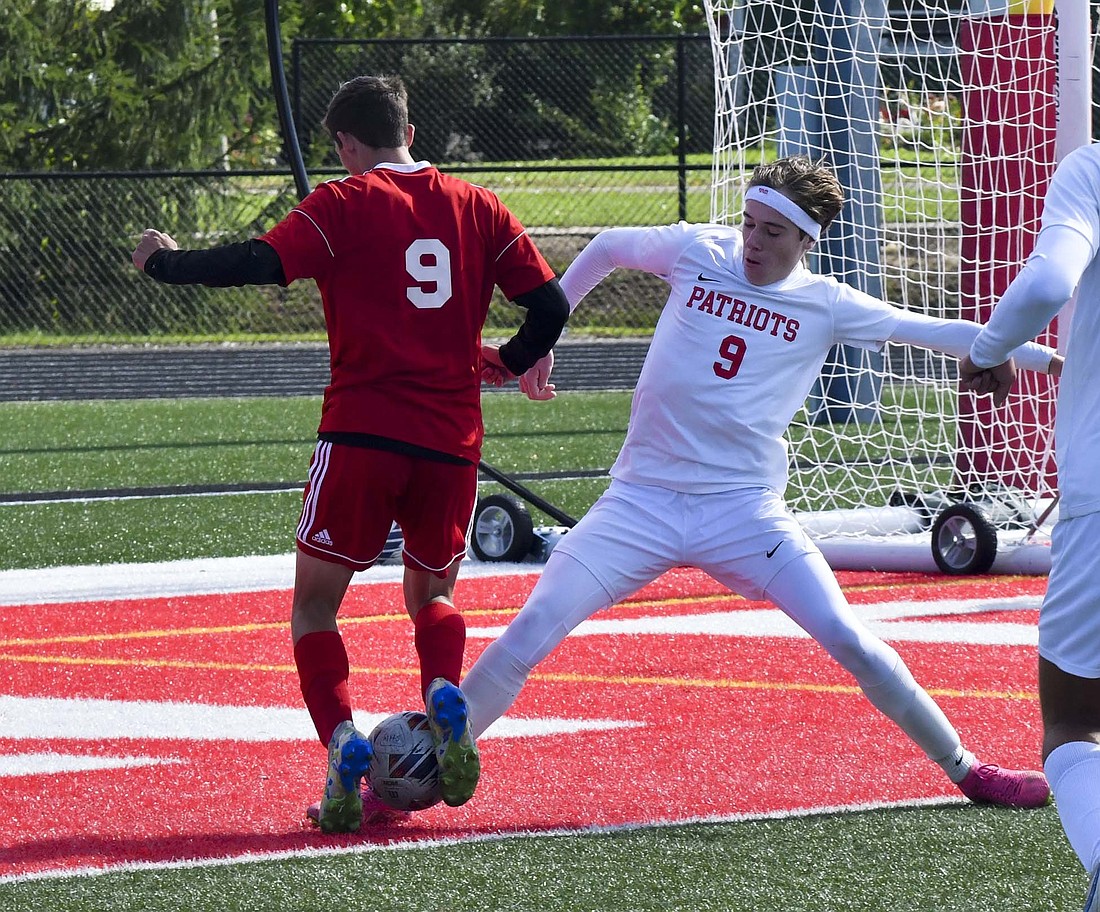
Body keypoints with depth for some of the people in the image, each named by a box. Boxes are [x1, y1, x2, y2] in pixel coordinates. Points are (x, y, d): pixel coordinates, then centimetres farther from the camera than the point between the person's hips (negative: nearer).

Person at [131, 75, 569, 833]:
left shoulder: (345, 204, -1)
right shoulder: (479, 208, 11)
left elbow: (262, 264, -13)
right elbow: (551, 307, 9)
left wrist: (167, 261, 2)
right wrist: (506, 363, 28)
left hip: (363, 430, -3)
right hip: (452, 438, 3)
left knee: (316, 604, 9)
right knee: (432, 595, 21)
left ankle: (343, 742, -12)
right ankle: (445, 698, -9)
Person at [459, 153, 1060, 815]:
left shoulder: (825, 305, 3)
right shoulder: (699, 251, 4)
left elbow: (936, 333, 3)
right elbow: (608, 249, 22)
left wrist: (1046, 357, -2)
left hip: (745, 511, 0)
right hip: (642, 503, 0)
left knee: (850, 641, -11)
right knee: (531, 633, -14)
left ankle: (965, 768, 6)